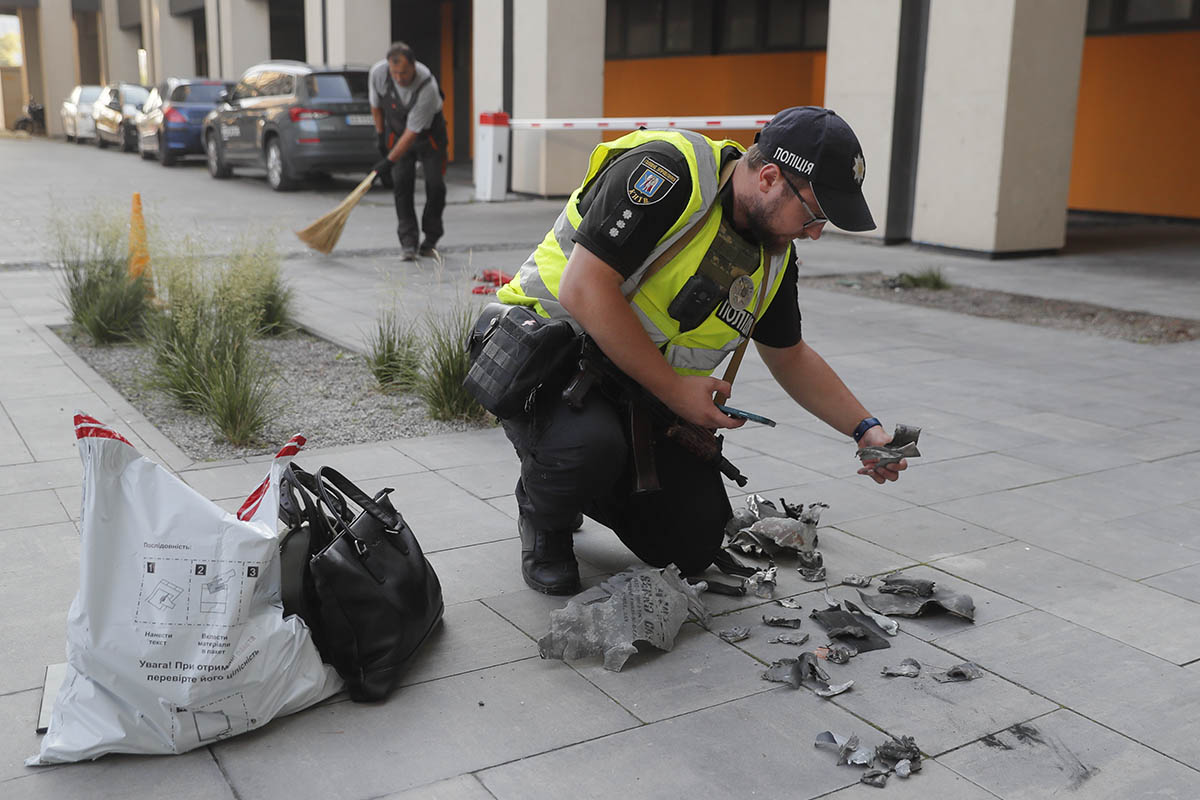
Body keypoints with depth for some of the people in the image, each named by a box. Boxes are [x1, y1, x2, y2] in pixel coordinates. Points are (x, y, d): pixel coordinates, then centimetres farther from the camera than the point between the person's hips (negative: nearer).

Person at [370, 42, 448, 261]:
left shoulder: (427, 87, -35)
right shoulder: (378, 72, -23)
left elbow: (412, 132, -32)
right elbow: (376, 104, 0)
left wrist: (389, 161, -31)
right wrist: (381, 136, 5)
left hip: (428, 132, -3)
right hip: (397, 131, 3)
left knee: (435, 185, -7)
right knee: (401, 182, -9)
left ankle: (430, 239, 10)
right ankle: (408, 242, -5)